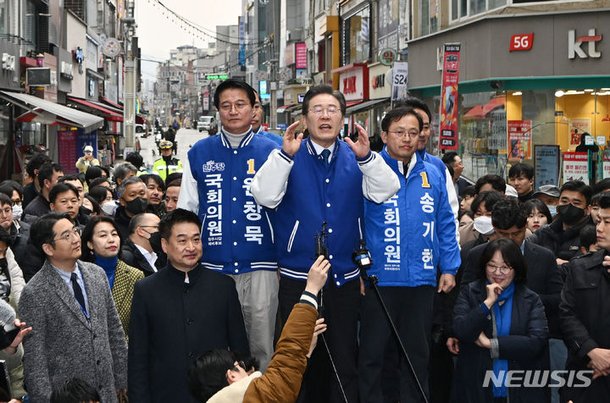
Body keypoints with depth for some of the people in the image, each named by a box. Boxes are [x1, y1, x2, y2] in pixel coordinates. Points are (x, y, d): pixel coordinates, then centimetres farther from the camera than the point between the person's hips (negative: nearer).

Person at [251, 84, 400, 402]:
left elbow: (385, 191, -9)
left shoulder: (355, 157, 4)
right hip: (298, 278, -2)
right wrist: (285, 155, -27)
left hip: (345, 278, 2)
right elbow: (264, 196, -17)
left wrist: (366, 156, -24)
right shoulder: (288, 156, -2)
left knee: (344, 361, 9)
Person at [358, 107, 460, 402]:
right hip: (379, 278, -4)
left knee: (418, 354, 14)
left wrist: (449, 267, 7)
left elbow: (446, 225, 11)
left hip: (422, 279, 4)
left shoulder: (432, 175, 7)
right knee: (372, 352, 7)